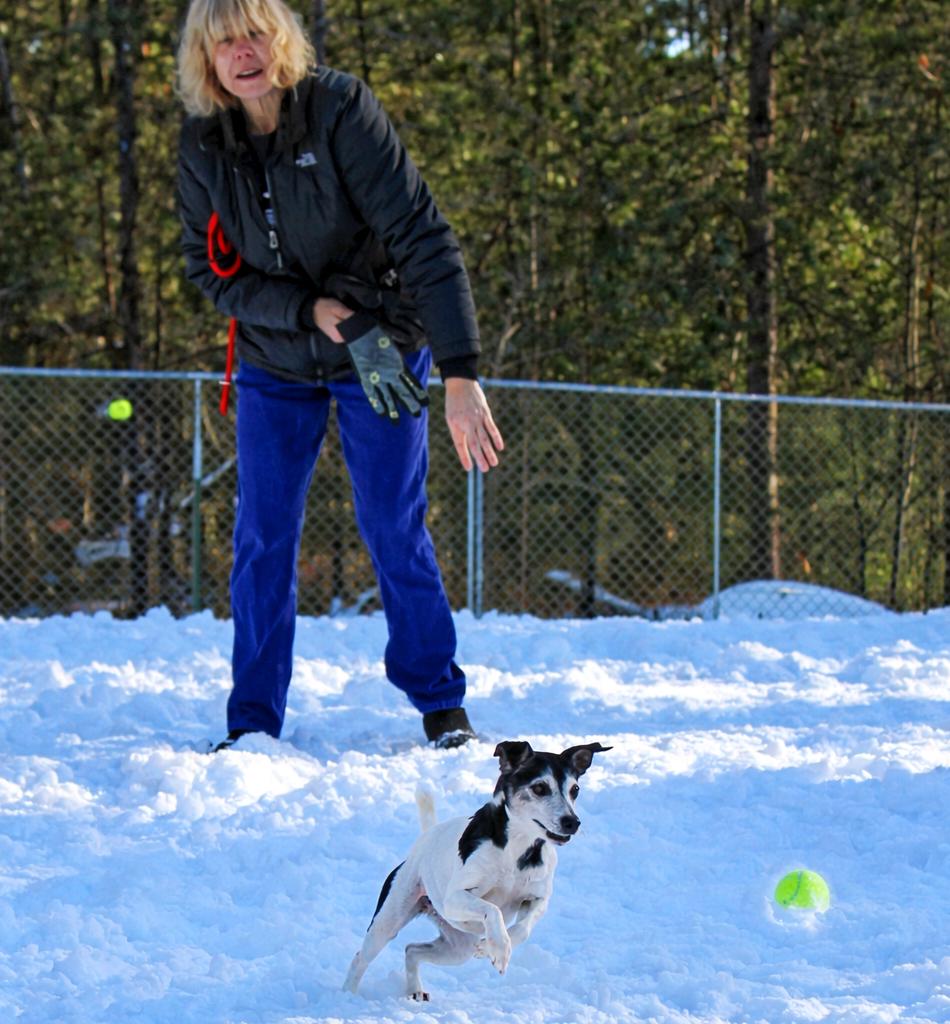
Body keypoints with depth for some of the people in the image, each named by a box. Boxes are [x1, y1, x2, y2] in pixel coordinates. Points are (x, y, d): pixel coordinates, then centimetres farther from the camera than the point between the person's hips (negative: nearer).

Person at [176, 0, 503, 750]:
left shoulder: (342, 112, -22)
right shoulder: (202, 144, -9)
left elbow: (423, 239, -26)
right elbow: (208, 267, -4)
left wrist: (461, 377, -33)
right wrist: (312, 312, -21)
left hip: (381, 348, -3)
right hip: (275, 362, 3)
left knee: (394, 529, -2)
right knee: (262, 539, 0)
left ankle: (440, 704, 14)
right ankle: (253, 722, 10)